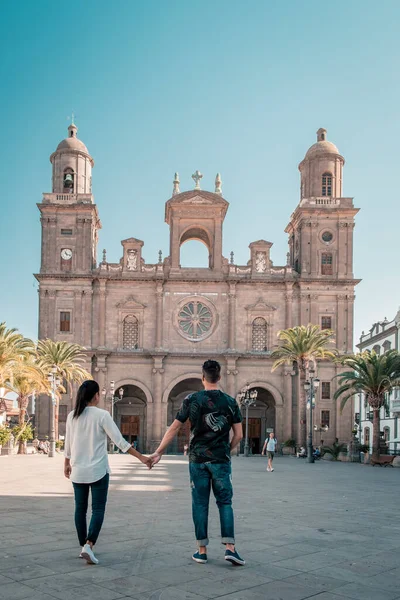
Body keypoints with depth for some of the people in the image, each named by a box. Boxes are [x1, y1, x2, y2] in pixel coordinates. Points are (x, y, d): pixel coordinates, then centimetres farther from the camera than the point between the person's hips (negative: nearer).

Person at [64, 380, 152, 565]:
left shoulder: (72, 416, 1)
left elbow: (68, 444, 10)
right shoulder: (102, 415, -12)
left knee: (80, 509, 14)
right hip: (98, 471, -4)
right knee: (98, 509, 1)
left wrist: (67, 464, 26)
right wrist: (141, 457, -9)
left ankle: (83, 546, 21)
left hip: (78, 471, 4)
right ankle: (88, 545, -14)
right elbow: (119, 441, -13)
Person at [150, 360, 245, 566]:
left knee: (200, 503, 7)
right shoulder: (230, 402, 0)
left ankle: (202, 551, 11)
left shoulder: (192, 400, -3)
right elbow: (238, 435, 1)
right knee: (224, 502, 7)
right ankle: (229, 547, -3)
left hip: (197, 459, 0)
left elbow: (173, 429, -2)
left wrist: (158, 452, 6)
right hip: (221, 460, 0)